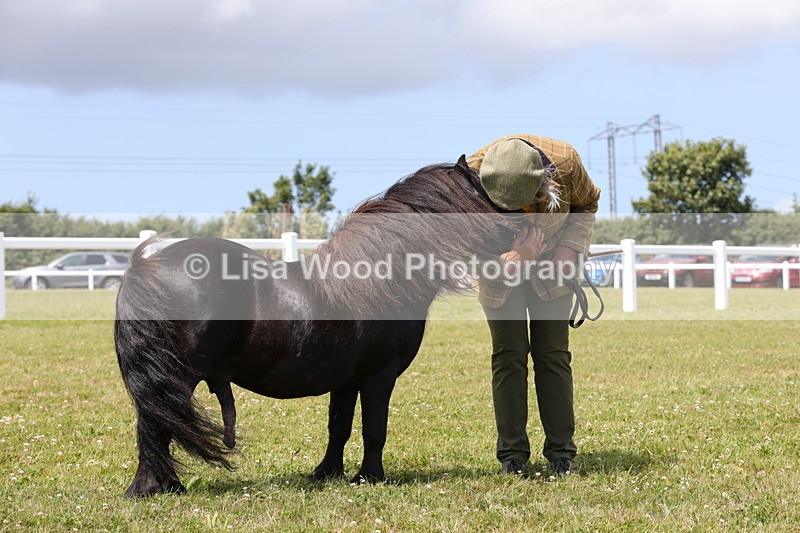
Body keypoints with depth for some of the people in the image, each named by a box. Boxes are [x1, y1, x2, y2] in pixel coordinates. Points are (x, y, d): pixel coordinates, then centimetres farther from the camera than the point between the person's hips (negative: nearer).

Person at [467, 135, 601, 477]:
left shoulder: (565, 162, -29)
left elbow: (587, 204, -5)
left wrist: (571, 246, -21)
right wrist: (510, 259, -44)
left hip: (551, 267, 1)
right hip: (500, 269, -1)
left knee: (553, 354, -2)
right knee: (509, 355, -6)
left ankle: (561, 452, 3)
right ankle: (512, 455, 0)